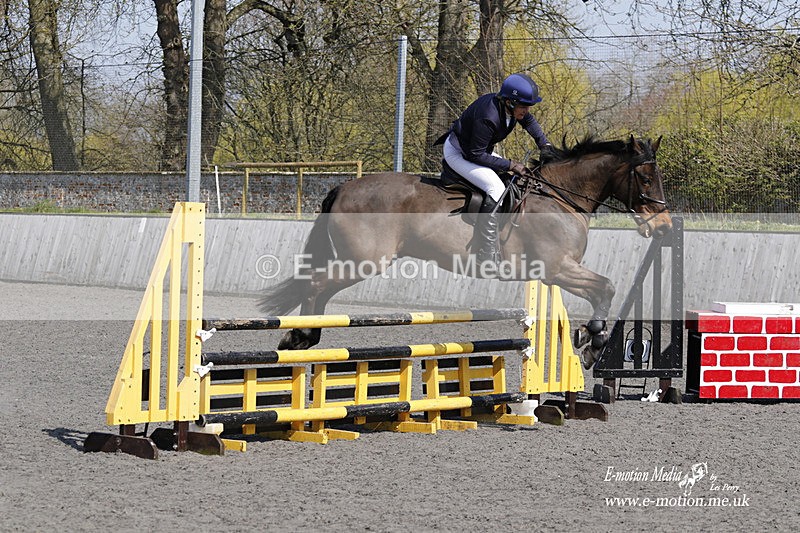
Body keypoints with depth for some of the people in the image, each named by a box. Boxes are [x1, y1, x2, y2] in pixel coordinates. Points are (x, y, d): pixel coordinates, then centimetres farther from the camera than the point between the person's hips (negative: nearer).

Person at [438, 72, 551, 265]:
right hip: (458, 154, -10)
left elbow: (529, 122, 13)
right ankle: (487, 258, -26)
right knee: (496, 188, -27)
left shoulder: (511, 107, -11)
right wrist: (510, 165, -28)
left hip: (477, 149, 10)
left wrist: (545, 146, 4)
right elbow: (476, 155, -31)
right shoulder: (488, 117, -37)